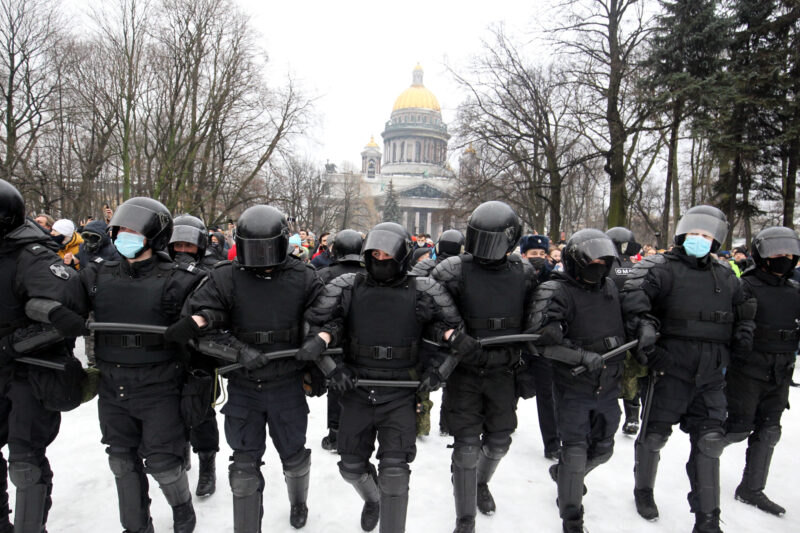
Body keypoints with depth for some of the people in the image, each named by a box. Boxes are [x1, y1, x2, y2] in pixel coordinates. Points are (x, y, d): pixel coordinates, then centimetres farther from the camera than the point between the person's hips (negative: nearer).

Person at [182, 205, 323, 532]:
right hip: (243, 387, 0)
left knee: (294, 456, 20)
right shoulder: (226, 278, -8)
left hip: (287, 385, 1)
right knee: (245, 465, 8)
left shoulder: (304, 279, -6)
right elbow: (195, 319, -16)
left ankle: (298, 502, 51)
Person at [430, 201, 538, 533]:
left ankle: (482, 482, 49)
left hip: (503, 373, 3)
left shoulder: (524, 275, 0)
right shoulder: (453, 271, -12)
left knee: (499, 441, 16)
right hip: (464, 373, -3)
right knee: (467, 446, -2)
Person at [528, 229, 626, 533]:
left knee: (602, 448, 20)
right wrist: (582, 355, -33)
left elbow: (623, 329, 23)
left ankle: (564, 474, 50)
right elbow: (539, 333, -32)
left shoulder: (610, 288, 6)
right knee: (576, 451, -4)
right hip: (573, 387, -7)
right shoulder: (557, 291, -17)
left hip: (607, 387, 7)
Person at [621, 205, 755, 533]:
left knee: (709, 441, 6)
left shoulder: (726, 278, 16)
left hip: (711, 376, 5)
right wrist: (644, 325, -36)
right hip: (670, 369, -5)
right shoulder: (662, 268, -4)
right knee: (655, 435, 7)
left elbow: (744, 314, 26)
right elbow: (634, 293, -21)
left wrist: (742, 335, 8)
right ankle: (643, 490, 33)